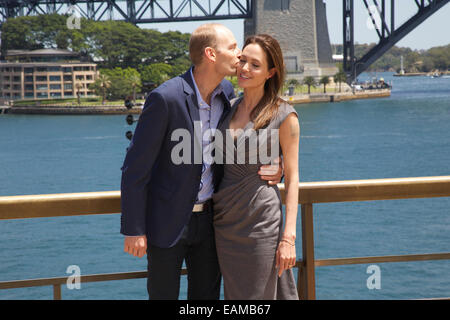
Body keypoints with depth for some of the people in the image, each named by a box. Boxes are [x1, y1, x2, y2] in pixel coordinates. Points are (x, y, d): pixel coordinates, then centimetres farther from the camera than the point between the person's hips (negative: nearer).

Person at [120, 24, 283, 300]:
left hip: (208, 216, 6)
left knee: (207, 293, 13)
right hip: (169, 221, -6)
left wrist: (272, 170, -4)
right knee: (164, 295, 5)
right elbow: (135, 167, -16)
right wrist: (133, 229, -15)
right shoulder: (165, 98, -20)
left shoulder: (226, 91, 0)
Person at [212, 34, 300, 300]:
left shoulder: (284, 115, -6)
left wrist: (289, 237, -12)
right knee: (235, 295, 11)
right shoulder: (229, 108, 9)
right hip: (226, 222, 5)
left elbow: (292, 178, -6)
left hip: (262, 221, -5)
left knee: (259, 294, 0)